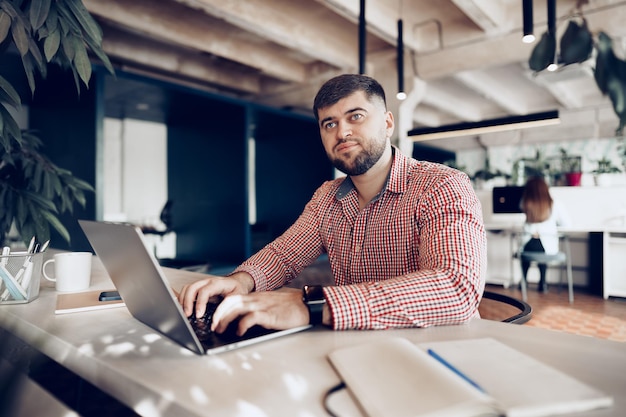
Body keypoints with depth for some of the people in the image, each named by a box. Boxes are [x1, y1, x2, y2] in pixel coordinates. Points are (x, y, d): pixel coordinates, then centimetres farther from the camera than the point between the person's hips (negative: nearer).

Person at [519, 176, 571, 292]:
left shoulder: (525, 205, -4)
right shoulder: (553, 205, -6)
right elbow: (566, 223, 6)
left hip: (527, 246, 0)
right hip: (548, 247, 1)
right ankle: (542, 284, 38)